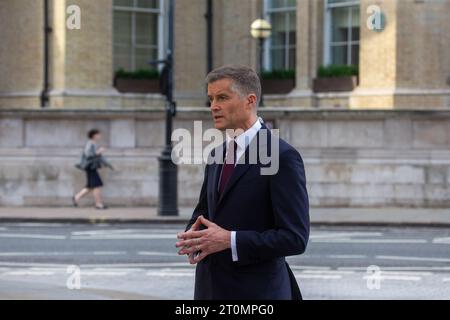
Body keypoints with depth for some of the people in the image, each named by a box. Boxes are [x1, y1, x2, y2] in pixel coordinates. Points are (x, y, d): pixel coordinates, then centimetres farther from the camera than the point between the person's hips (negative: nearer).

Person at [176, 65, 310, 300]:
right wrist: (193, 237, -1)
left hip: (256, 291, -7)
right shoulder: (217, 156, 12)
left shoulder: (283, 157, -12)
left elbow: (295, 237, -16)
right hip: (211, 289, 7)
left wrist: (230, 240, -22)